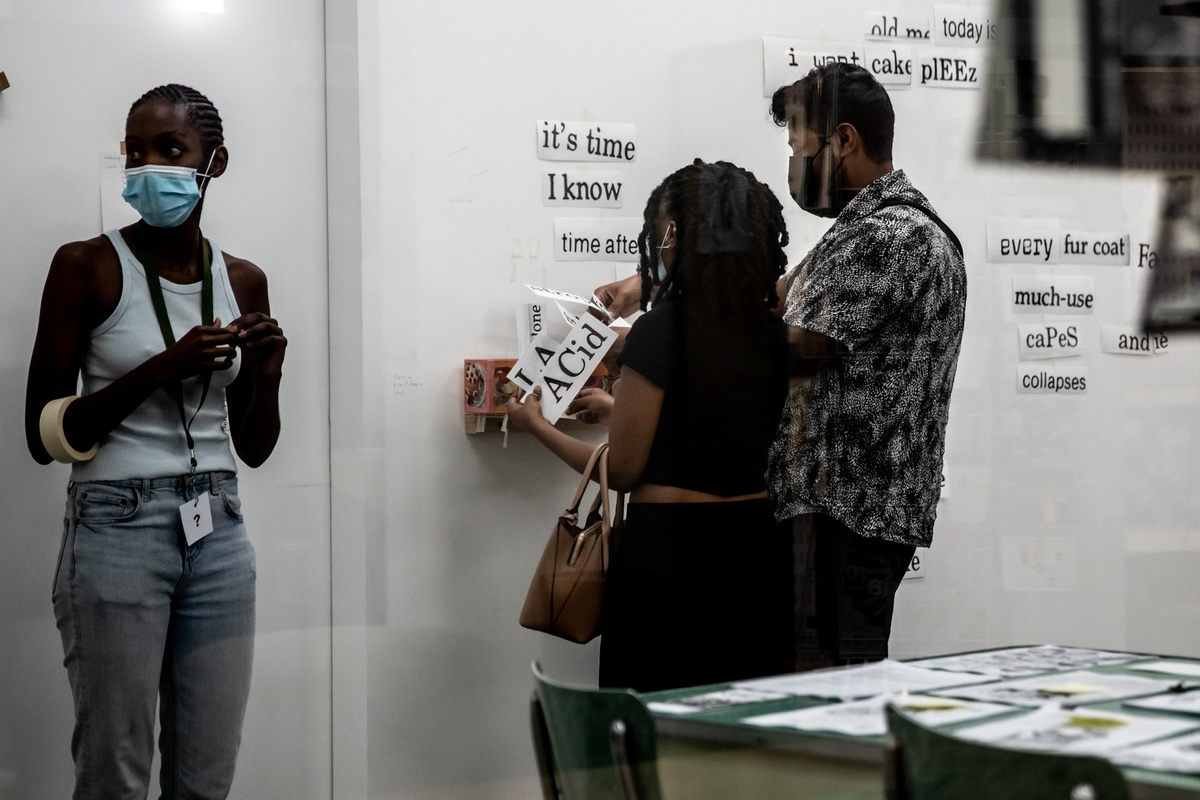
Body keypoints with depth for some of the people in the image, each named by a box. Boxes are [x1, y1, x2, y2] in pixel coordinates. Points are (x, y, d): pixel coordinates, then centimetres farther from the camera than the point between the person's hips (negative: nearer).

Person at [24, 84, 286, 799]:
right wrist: (161, 369, -19)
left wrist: (268, 372, -8)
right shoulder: (87, 267, -6)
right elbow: (44, 436, -8)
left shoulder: (244, 281, 7)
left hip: (217, 532, 4)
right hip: (117, 531, -4)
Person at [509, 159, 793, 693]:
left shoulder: (659, 331, -13)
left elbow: (622, 470, -9)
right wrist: (620, 406, 30)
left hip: (669, 553, -6)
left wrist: (537, 426, 7)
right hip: (757, 549, 6)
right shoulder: (773, 334, 4)